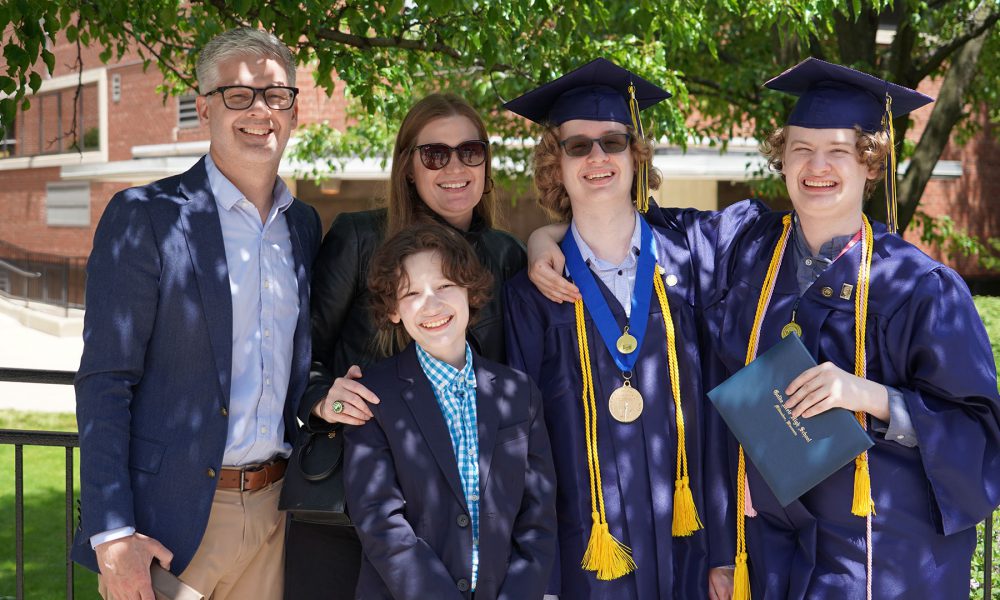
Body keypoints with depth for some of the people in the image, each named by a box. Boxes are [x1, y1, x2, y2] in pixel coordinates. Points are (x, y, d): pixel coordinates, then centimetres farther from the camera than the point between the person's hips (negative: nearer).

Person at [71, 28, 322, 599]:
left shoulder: (305, 225, 10)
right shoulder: (143, 216, -7)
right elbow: (104, 383, -11)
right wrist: (112, 532, -16)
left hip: (274, 512, 5)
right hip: (168, 520, -5)